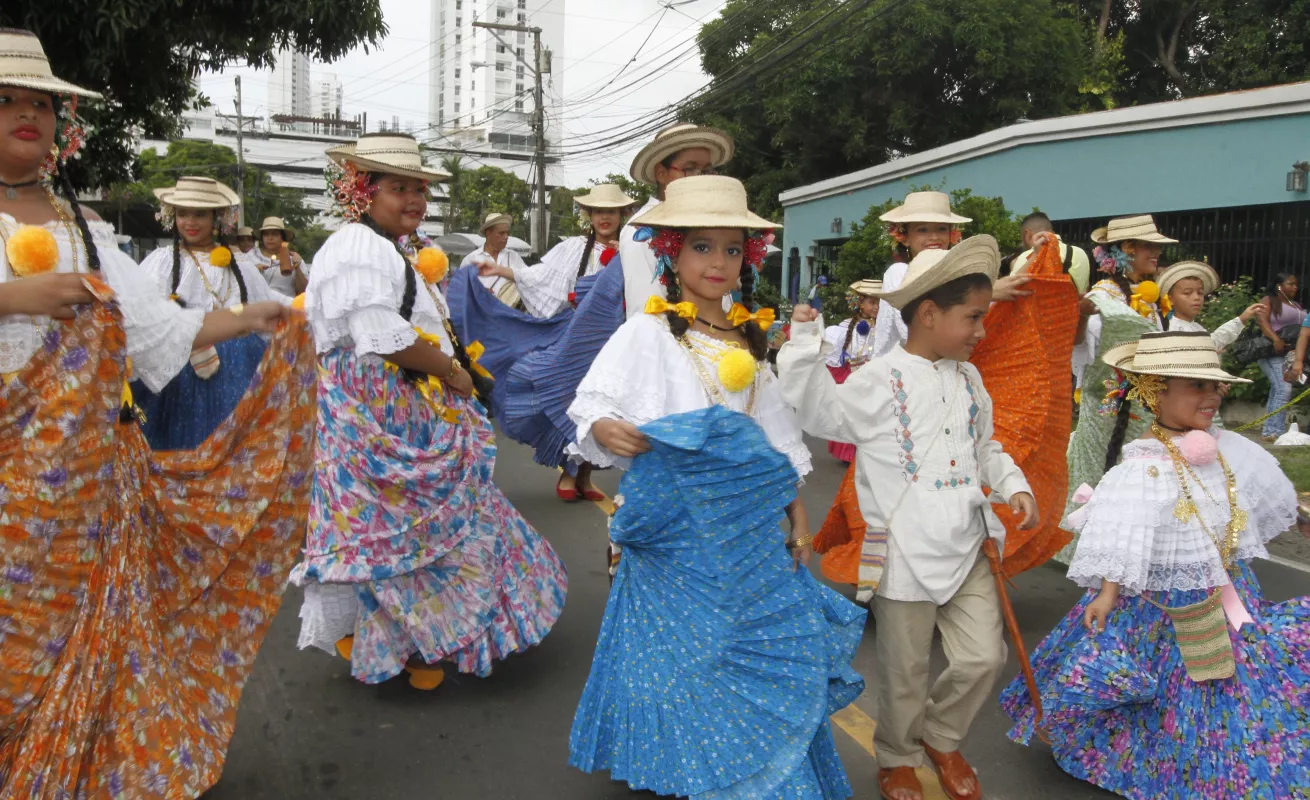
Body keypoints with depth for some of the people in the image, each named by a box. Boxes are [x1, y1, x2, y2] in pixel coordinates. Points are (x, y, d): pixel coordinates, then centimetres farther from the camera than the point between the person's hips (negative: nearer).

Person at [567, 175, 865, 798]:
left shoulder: (748, 339, 12)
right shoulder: (647, 334, -4)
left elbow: (777, 435, 16)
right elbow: (592, 406, -8)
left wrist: (797, 515, 13)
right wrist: (604, 430, -30)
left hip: (753, 524, 5)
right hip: (682, 529, -5)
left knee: (777, 649, 8)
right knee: (685, 649, 1)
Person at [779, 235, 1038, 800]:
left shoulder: (969, 380, 8)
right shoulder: (879, 381, -12)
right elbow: (816, 411, -14)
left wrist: (1014, 484, 4)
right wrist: (805, 344, -20)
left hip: (967, 550, 6)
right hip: (906, 557, -5)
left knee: (983, 657, 9)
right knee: (905, 675, 10)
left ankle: (941, 737, 38)